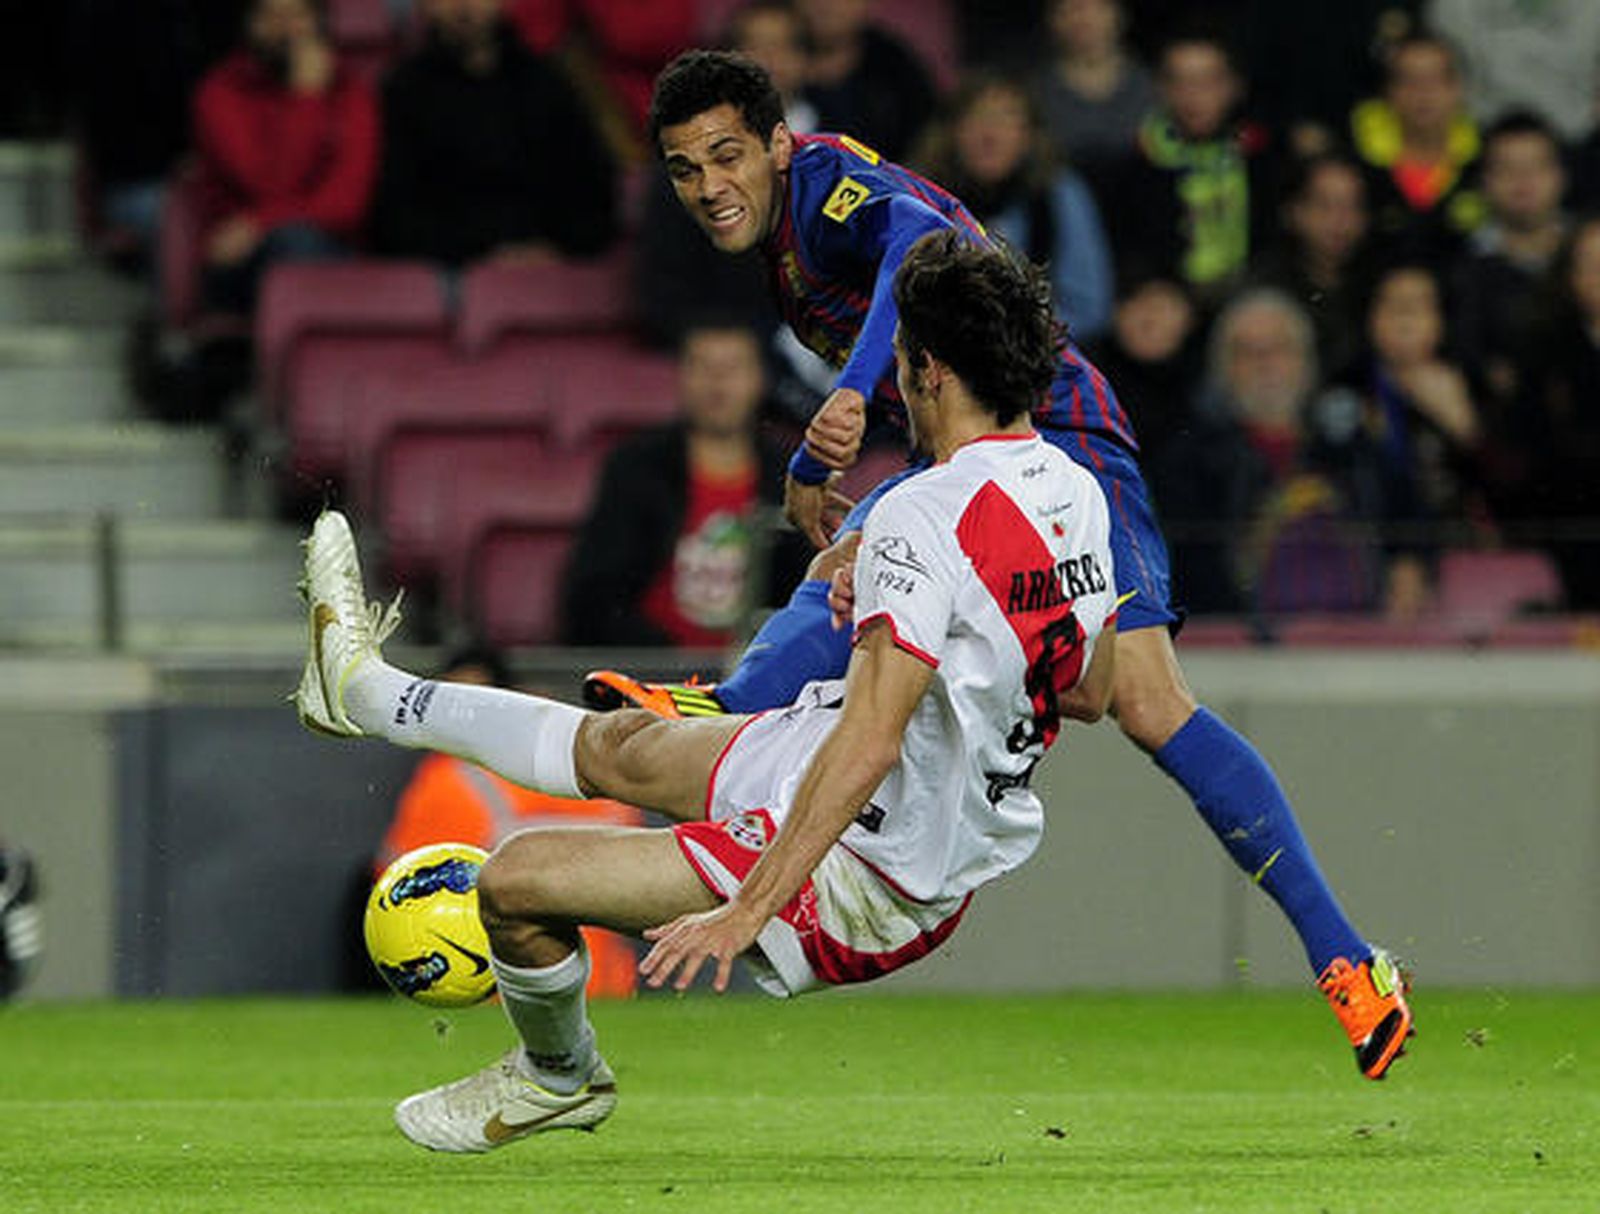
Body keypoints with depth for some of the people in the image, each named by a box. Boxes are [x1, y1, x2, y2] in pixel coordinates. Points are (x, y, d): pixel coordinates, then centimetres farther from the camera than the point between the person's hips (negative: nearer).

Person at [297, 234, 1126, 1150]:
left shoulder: (926, 519, -27)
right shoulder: (1077, 492, 0)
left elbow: (868, 743, -33)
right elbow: (1090, 693, 14)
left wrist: (747, 910, -32)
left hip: (857, 884, -9)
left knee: (517, 879, -5)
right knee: (618, 748, 25)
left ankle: (560, 1080, 25)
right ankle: (370, 693, 46)